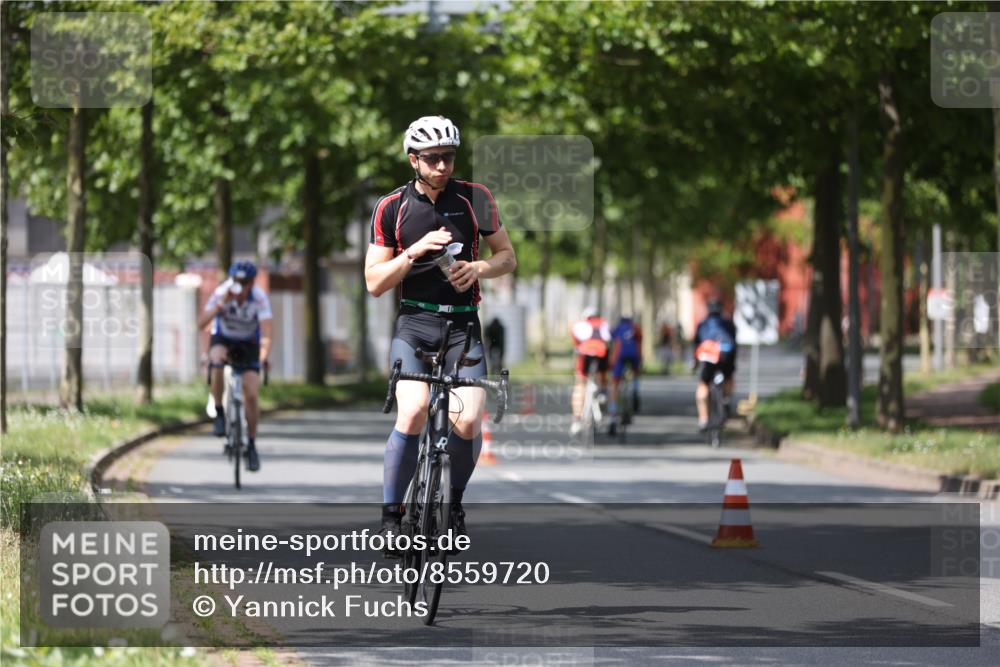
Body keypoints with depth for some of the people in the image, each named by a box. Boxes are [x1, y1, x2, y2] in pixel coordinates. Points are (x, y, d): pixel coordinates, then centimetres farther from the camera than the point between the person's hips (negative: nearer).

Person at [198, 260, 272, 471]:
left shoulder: (260, 298, -26)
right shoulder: (221, 293, -24)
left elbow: (266, 333, -34)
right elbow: (202, 323, -31)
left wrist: (263, 357, -51)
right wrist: (220, 305, -42)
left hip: (248, 344, 0)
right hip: (223, 339, 0)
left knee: (251, 395, -12)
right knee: (217, 362, -36)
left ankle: (251, 445, 4)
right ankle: (219, 413, -18)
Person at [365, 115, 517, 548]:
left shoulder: (475, 199, 2)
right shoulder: (391, 209, 0)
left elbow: (508, 257, 9)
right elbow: (374, 282, -1)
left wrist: (478, 268, -12)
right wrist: (414, 252, -17)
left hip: (463, 325, 1)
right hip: (414, 322, -1)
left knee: (468, 422, -17)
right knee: (413, 413, -25)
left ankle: (455, 500, 12)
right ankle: (391, 517, -13)